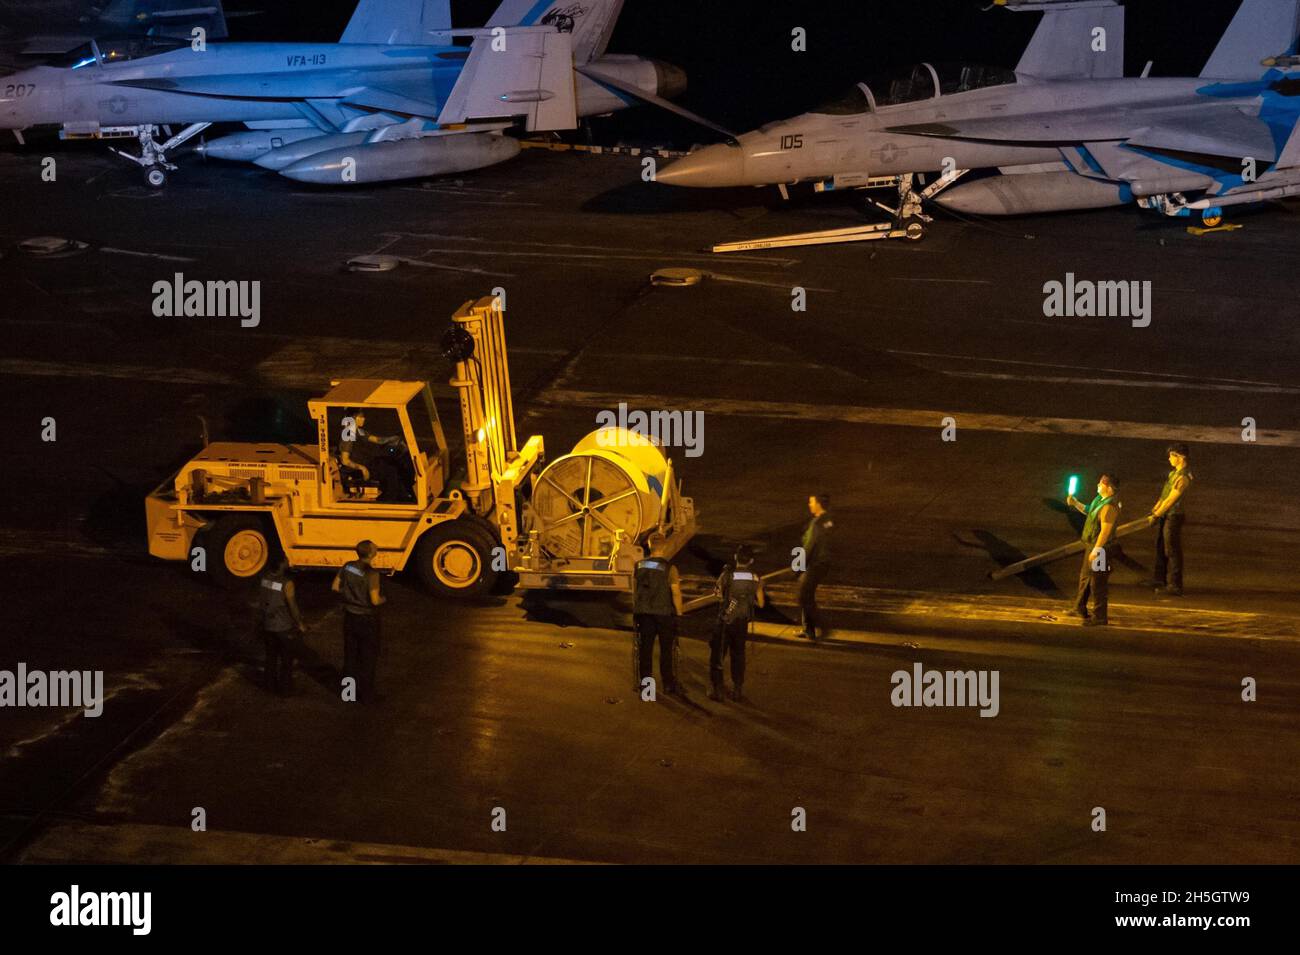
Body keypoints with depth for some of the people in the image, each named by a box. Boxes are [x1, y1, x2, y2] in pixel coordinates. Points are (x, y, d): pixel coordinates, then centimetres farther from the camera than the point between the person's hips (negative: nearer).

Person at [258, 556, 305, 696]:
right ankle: (285, 688, 20)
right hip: (283, 627, -6)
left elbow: (260, 599, 4)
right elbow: (293, 607, -19)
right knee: (287, 658, 12)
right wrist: (300, 624, -6)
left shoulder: (265, 578, -7)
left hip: (267, 625, 6)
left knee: (271, 655, 22)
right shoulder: (286, 583, -26)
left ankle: (270, 684, 33)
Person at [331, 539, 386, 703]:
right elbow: (375, 600, -25)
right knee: (368, 659, 10)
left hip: (350, 616, 6)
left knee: (350, 655, 19)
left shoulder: (348, 566, -6)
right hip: (367, 619, -6)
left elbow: (335, 587, 3)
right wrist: (383, 599, -4)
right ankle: (367, 696, 18)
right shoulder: (371, 574, -26)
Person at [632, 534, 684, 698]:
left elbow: (635, 590, 9)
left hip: (643, 611, 4)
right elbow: (676, 593, -13)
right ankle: (668, 683, 7)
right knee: (666, 649, 5)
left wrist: (636, 609, 18)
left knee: (645, 647, 9)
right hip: (664, 612, -4)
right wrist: (679, 613, -4)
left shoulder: (639, 566, 2)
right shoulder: (669, 569, -12)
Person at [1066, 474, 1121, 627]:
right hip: (1090, 545, 11)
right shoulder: (1099, 500, 7)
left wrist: (1096, 550, -25)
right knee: (1085, 577, 23)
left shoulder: (1109, 506, -25)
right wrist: (1075, 503, 13)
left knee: (1097, 583, -2)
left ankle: (1100, 617, 7)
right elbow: (1088, 511, 25)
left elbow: (1105, 531, -27)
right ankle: (1080, 609, 39)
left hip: (1100, 548, -11)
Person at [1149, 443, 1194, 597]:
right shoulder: (1174, 473, 10)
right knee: (1160, 549, 19)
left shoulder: (1183, 478, -21)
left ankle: (1174, 586, 3)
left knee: (1172, 552, -3)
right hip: (1164, 516, 10)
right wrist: (1154, 510, 13)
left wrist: (1156, 516, -15)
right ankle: (1159, 580, 31)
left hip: (1173, 517, -10)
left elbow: (1170, 500, -20)